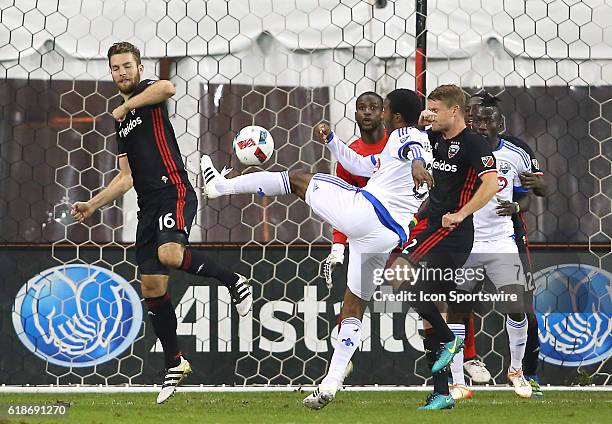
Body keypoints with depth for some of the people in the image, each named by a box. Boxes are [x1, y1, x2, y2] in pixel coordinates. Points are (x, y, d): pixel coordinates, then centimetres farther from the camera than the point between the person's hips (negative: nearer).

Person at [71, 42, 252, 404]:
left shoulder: (148, 92, 1)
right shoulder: (122, 123, 24)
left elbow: (168, 88, -27)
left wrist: (126, 105, -13)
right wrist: (93, 205, 25)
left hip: (174, 192, -9)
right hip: (148, 207, 9)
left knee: (170, 254, -35)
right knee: (152, 286, 4)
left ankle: (234, 282, -15)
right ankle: (175, 362, 13)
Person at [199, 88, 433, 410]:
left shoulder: (404, 135, 1)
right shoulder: (409, 141, 28)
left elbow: (415, 147, -26)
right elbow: (362, 166, 38)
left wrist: (416, 163, -47)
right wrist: (330, 140, 37)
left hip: (363, 211, -8)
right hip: (391, 236, 8)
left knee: (298, 179, 13)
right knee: (354, 307, 13)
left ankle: (222, 185, 20)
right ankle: (331, 383, 5)